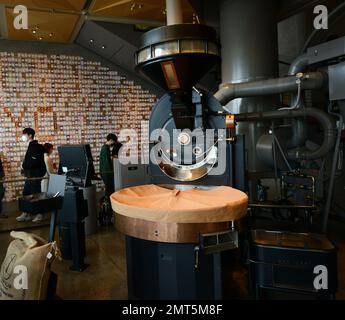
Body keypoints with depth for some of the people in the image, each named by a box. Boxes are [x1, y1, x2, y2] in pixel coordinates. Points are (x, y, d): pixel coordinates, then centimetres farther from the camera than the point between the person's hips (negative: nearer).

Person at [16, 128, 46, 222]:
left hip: (35, 176, -10)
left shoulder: (35, 147, -16)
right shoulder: (31, 146, 14)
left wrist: (24, 166, -11)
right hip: (30, 176, 10)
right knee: (26, 194, 14)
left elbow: (34, 162, -25)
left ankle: (40, 214, 10)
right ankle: (26, 214, 23)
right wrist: (24, 165, -1)